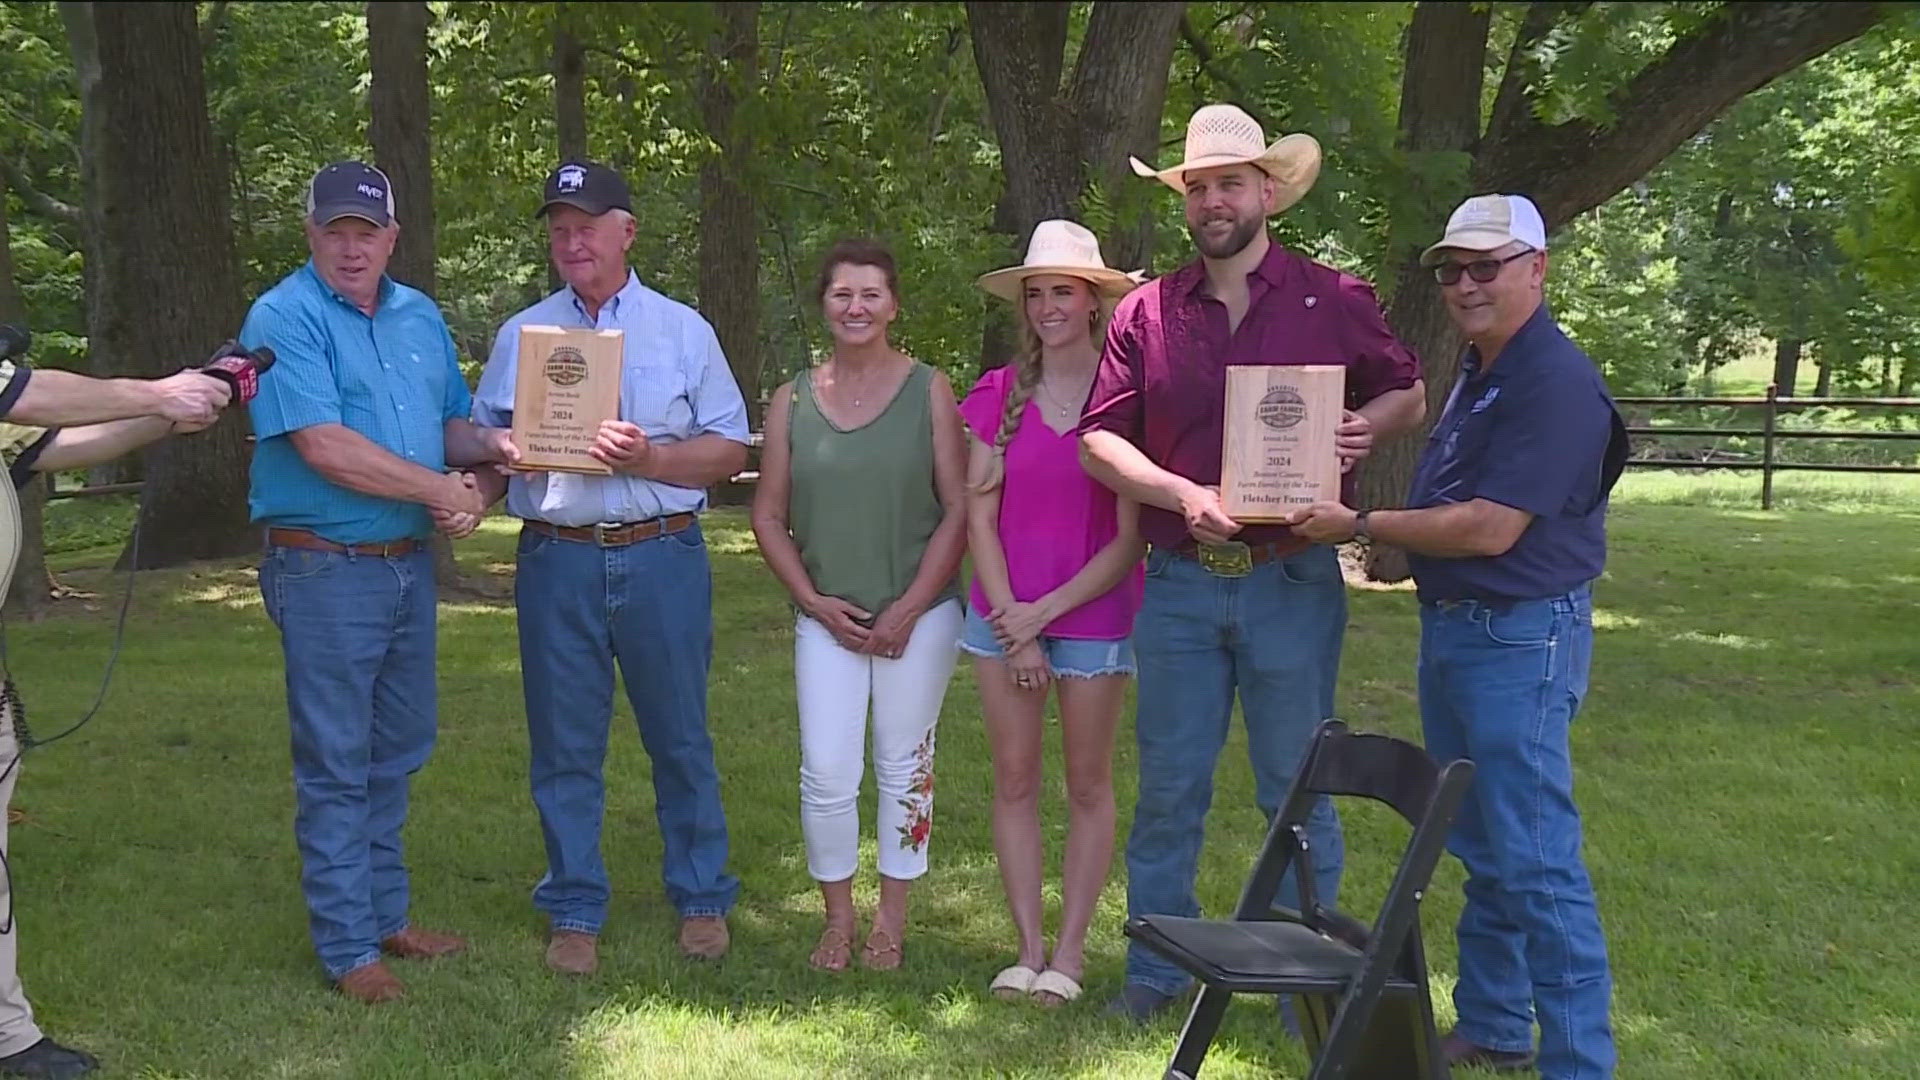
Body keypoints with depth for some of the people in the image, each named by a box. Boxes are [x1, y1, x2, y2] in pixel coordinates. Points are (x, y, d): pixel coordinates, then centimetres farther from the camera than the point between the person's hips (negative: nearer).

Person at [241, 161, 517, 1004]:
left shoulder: (420, 317, 11)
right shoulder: (284, 318, -12)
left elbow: (452, 426, 19)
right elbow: (322, 445, -21)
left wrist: (487, 446, -5)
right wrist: (441, 489, -16)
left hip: (410, 564, 7)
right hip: (326, 569, -7)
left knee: (397, 753, 16)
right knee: (335, 766, 0)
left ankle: (385, 915, 29)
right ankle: (348, 948, 9)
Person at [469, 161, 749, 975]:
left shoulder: (683, 330, 7)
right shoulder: (520, 335, 12)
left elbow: (729, 451, 3)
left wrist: (649, 459, -14)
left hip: (661, 557, -1)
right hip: (556, 562, 1)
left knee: (680, 739, 7)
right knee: (564, 747, 6)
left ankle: (701, 901, 21)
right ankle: (574, 913, 18)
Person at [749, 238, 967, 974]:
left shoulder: (929, 391, -1)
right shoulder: (793, 402, 5)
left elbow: (958, 508, -3)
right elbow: (768, 516, 7)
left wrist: (910, 608, -9)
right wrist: (814, 601, -4)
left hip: (918, 615, -1)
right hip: (827, 617, 1)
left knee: (904, 766, 7)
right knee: (826, 773, -2)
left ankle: (891, 923, 20)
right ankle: (837, 919, 16)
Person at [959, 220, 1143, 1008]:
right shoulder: (1000, 394, 1)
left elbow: (1131, 537, -8)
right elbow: (979, 513, 1)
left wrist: (1046, 612, -11)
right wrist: (1014, 625, -7)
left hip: (1094, 613, -3)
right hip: (1004, 614, 3)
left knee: (1088, 783, 6)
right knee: (1014, 780, 6)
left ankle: (1070, 949, 14)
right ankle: (1027, 946, 14)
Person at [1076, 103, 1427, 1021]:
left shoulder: (1332, 302, 1)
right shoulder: (1147, 313, 3)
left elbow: (1409, 394, 12)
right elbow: (1099, 438, 0)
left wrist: (1365, 427, -11)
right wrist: (1184, 495, -15)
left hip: (1292, 583, -1)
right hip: (1180, 584, 2)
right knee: (1169, 789, 9)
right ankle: (1155, 969, 23)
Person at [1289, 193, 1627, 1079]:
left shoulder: (1556, 382, -17)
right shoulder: (1477, 372, 15)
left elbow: (1489, 530, -22)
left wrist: (1361, 527, -14)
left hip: (1521, 640, -10)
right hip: (1451, 630, 10)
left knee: (1535, 863, -8)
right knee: (1482, 851, 17)